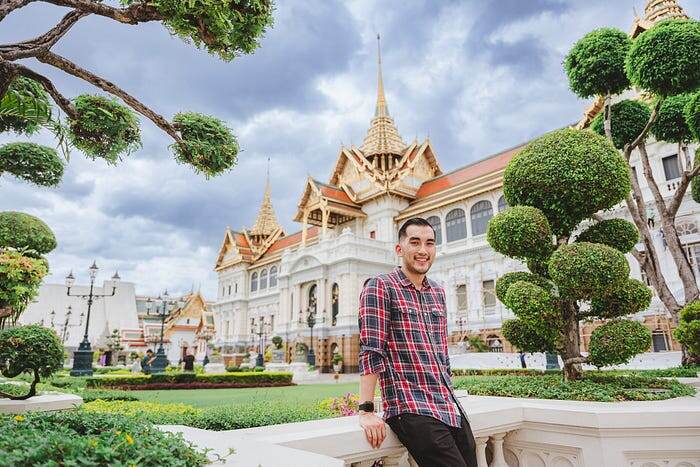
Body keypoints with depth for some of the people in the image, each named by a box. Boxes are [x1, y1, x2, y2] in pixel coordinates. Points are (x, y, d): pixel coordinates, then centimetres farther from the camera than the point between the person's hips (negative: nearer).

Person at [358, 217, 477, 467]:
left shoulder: (438, 292, 14)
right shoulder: (380, 287, -7)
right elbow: (371, 350, -15)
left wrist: (450, 398, 19)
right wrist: (366, 410, -18)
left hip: (451, 408, 7)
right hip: (410, 408, -7)